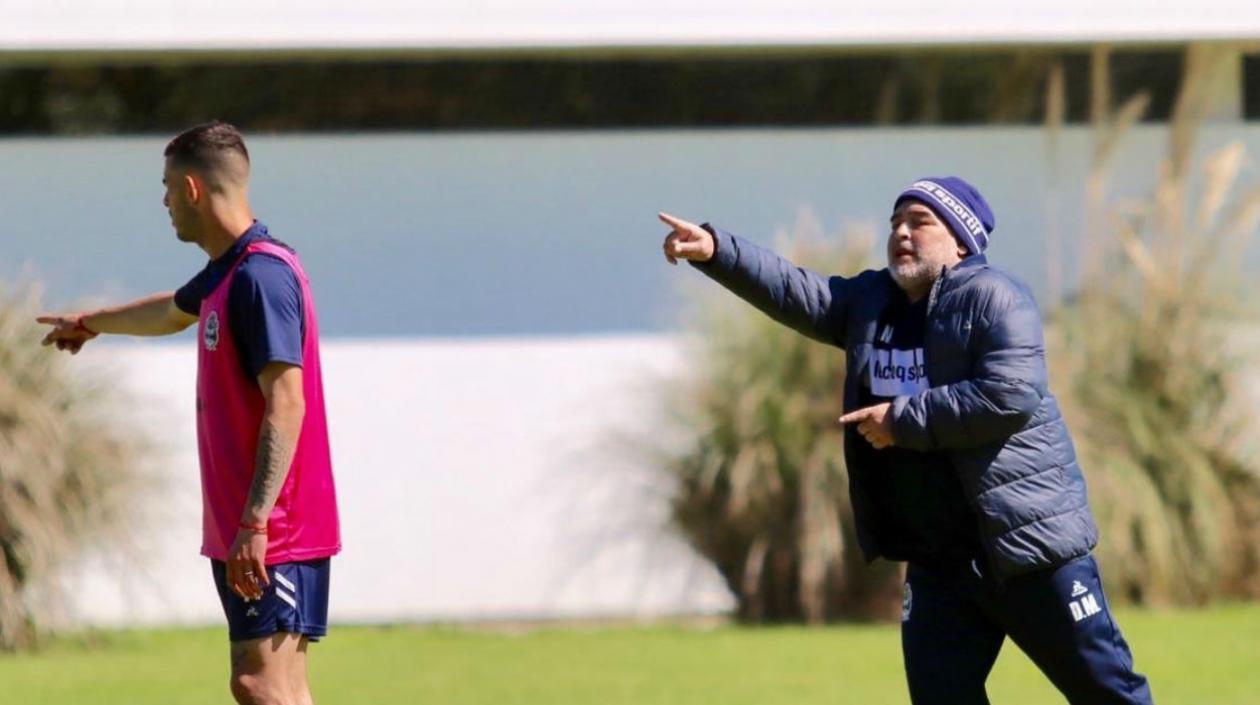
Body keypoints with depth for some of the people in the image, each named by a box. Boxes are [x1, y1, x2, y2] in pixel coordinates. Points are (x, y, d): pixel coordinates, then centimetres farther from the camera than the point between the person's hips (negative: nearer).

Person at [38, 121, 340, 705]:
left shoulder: (262, 276, -17)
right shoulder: (227, 274, 15)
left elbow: (285, 405, -24)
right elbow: (172, 312, 39)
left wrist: (255, 522, -28)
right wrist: (91, 322, 59)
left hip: (272, 532, -10)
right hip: (241, 526, 10)